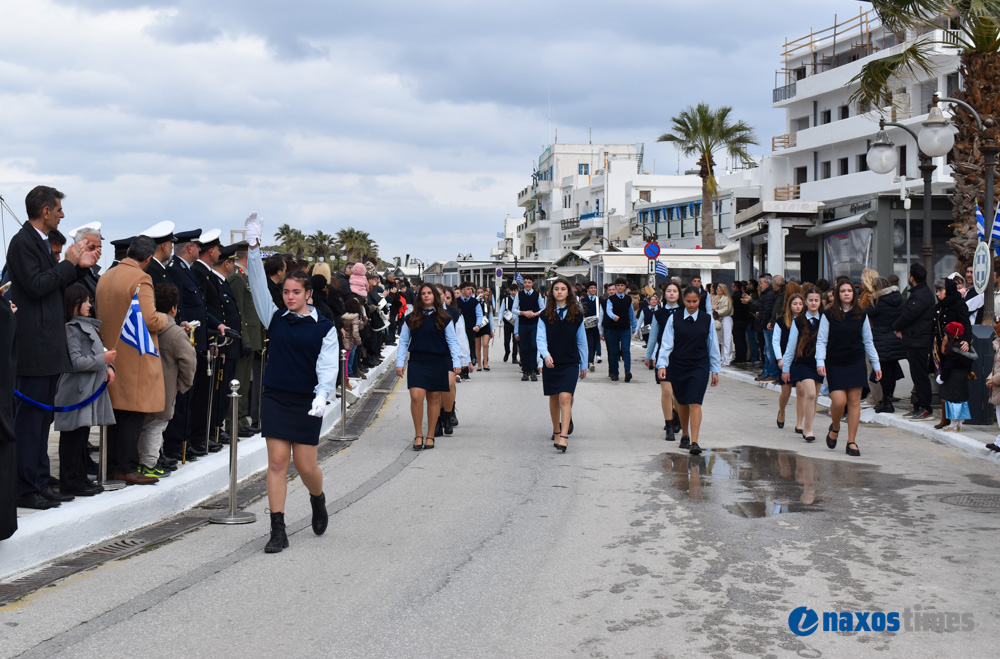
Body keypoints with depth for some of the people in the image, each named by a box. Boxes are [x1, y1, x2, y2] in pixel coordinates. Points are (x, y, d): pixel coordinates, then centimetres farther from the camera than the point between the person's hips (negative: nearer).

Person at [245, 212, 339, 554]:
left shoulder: (323, 326, 0)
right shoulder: (275, 318, 7)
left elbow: (328, 364, -6)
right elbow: (259, 286, 1)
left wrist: (322, 395, -22)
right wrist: (253, 248, -7)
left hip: (307, 403, -2)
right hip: (275, 398, 2)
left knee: (306, 466, 1)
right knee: (277, 462, -2)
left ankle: (318, 500, 36)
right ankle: (278, 530, 2)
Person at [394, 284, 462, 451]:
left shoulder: (444, 318, 4)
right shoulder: (411, 319, 7)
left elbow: (452, 341, 5)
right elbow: (403, 341, 10)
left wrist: (456, 362, -3)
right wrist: (400, 363, 3)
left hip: (438, 362, 0)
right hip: (417, 361, 0)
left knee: (434, 399, 5)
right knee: (416, 396, -13)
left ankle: (430, 436, 16)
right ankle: (418, 435, -2)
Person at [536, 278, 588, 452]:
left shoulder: (576, 315, 2)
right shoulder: (545, 315, 3)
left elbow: (582, 341, 9)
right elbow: (541, 338, -4)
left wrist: (584, 365, 13)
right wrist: (545, 355, -23)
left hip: (570, 363, -2)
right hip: (550, 363, 2)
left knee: (565, 398, -15)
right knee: (554, 399, 13)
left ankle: (563, 437, -21)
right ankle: (556, 431, 32)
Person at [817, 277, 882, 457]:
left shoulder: (861, 315, 4)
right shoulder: (829, 315, -3)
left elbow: (868, 342, 11)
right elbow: (821, 341, -3)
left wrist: (876, 365, 10)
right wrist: (820, 362, -15)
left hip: (857, 364, 2)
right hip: (835, 365, -2)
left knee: (854, 402, 1)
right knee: (839, 401, -12)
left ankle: (852, 442, 8)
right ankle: (835, 428, 20)